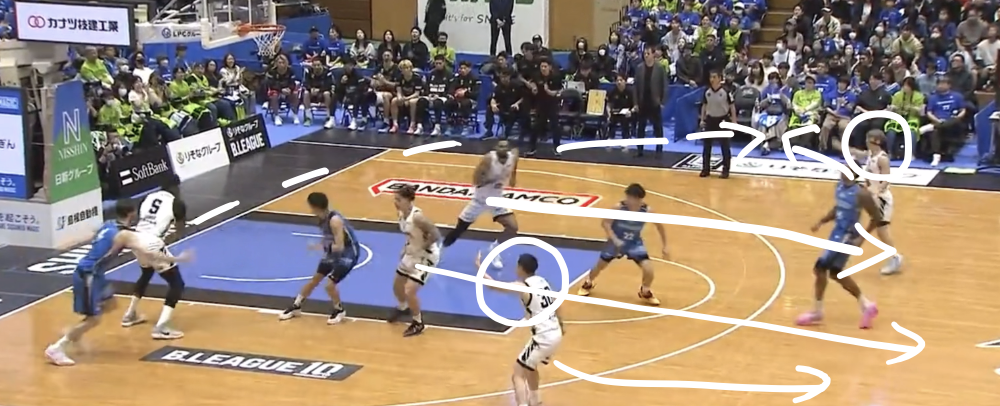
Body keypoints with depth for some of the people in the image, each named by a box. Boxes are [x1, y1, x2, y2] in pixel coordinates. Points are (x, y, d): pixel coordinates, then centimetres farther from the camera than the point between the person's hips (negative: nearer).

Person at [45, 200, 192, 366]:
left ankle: (75, 332, 32)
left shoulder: (107, 225, 10)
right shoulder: (126, 235, -15)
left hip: (90, 273, 9)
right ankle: (56, 348, -4)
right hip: (88, 276, -9)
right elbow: (148, 255, -22)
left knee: (110, 304, 25)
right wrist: (176, 258, -17)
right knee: (93, 319, -6)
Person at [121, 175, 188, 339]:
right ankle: (161, 328, -9)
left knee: (146, 274, 36)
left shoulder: (149, 197, 17)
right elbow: (179, 232, 1)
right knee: (177, 284, 4)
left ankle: (130, 315, 47)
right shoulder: (177, 203, 0)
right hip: (154, 244, -7)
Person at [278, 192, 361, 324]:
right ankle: (296, 306, 28)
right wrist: (322, 246, -7)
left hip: (348, 252, -8)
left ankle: (339, 311, 11)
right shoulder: (322, 218, -5)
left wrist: (322, 247, -26)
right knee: (315, 279, 13)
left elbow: (340, 246, -32)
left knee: (330, 285, -15)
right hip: (335, 250, 8)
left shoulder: (334, 221, -31)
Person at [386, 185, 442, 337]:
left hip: (426, 256, -9)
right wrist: (407, 248, 4)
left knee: (409, 291, -14)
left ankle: (418, 324, 9)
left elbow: (435, 234, -31)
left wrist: (422, 248, -22)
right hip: (412, 253, 9)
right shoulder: (401, 213, -4)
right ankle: (403, 308, 51)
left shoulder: (417, 217, -31)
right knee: (397, 286, 19)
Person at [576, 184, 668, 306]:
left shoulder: (647, 211, -22)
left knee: (648, 269, -14)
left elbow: (660, 226, -6)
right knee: (600, 266, 13)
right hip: (617, 241, -1)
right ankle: (588, 284, 47)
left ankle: (645, 292, 18)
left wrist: (665, 247, -3)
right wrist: (615, 239, -31)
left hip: (634, 243, 1)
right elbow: (605, 223, -18)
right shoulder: (619, 207, -26)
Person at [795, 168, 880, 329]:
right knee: (835, 273, 17)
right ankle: (866, 305, 28)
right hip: (837, 232, 10)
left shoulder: (861, 194, -22)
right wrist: (822, 221, 5)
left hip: (847, 236, -10)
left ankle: (816, 311, 5)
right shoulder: (840, 185, 3)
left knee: (820, 268, -9)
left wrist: (862, 237, -18)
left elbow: (876, 217, -15)